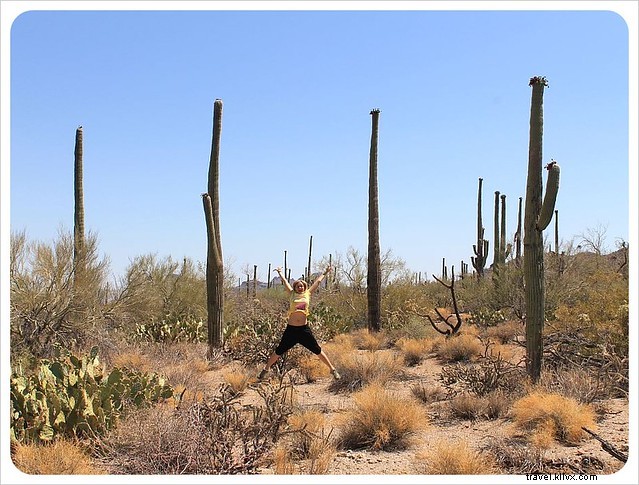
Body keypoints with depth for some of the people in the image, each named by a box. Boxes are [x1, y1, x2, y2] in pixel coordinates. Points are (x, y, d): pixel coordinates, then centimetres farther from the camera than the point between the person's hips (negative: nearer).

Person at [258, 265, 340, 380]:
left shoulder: (307, 294, 7)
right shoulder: (293, 294, 6)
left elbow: (318, 281, 18)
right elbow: (285, 281, 17)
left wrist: (325, 273, 26)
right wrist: (280, 273, 30)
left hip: (304, 329, 0)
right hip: (291, 329, 0)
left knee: (317, 350, 5)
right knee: (279, 351, 6)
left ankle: (332, 369, 14)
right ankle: (266, 369, 22)